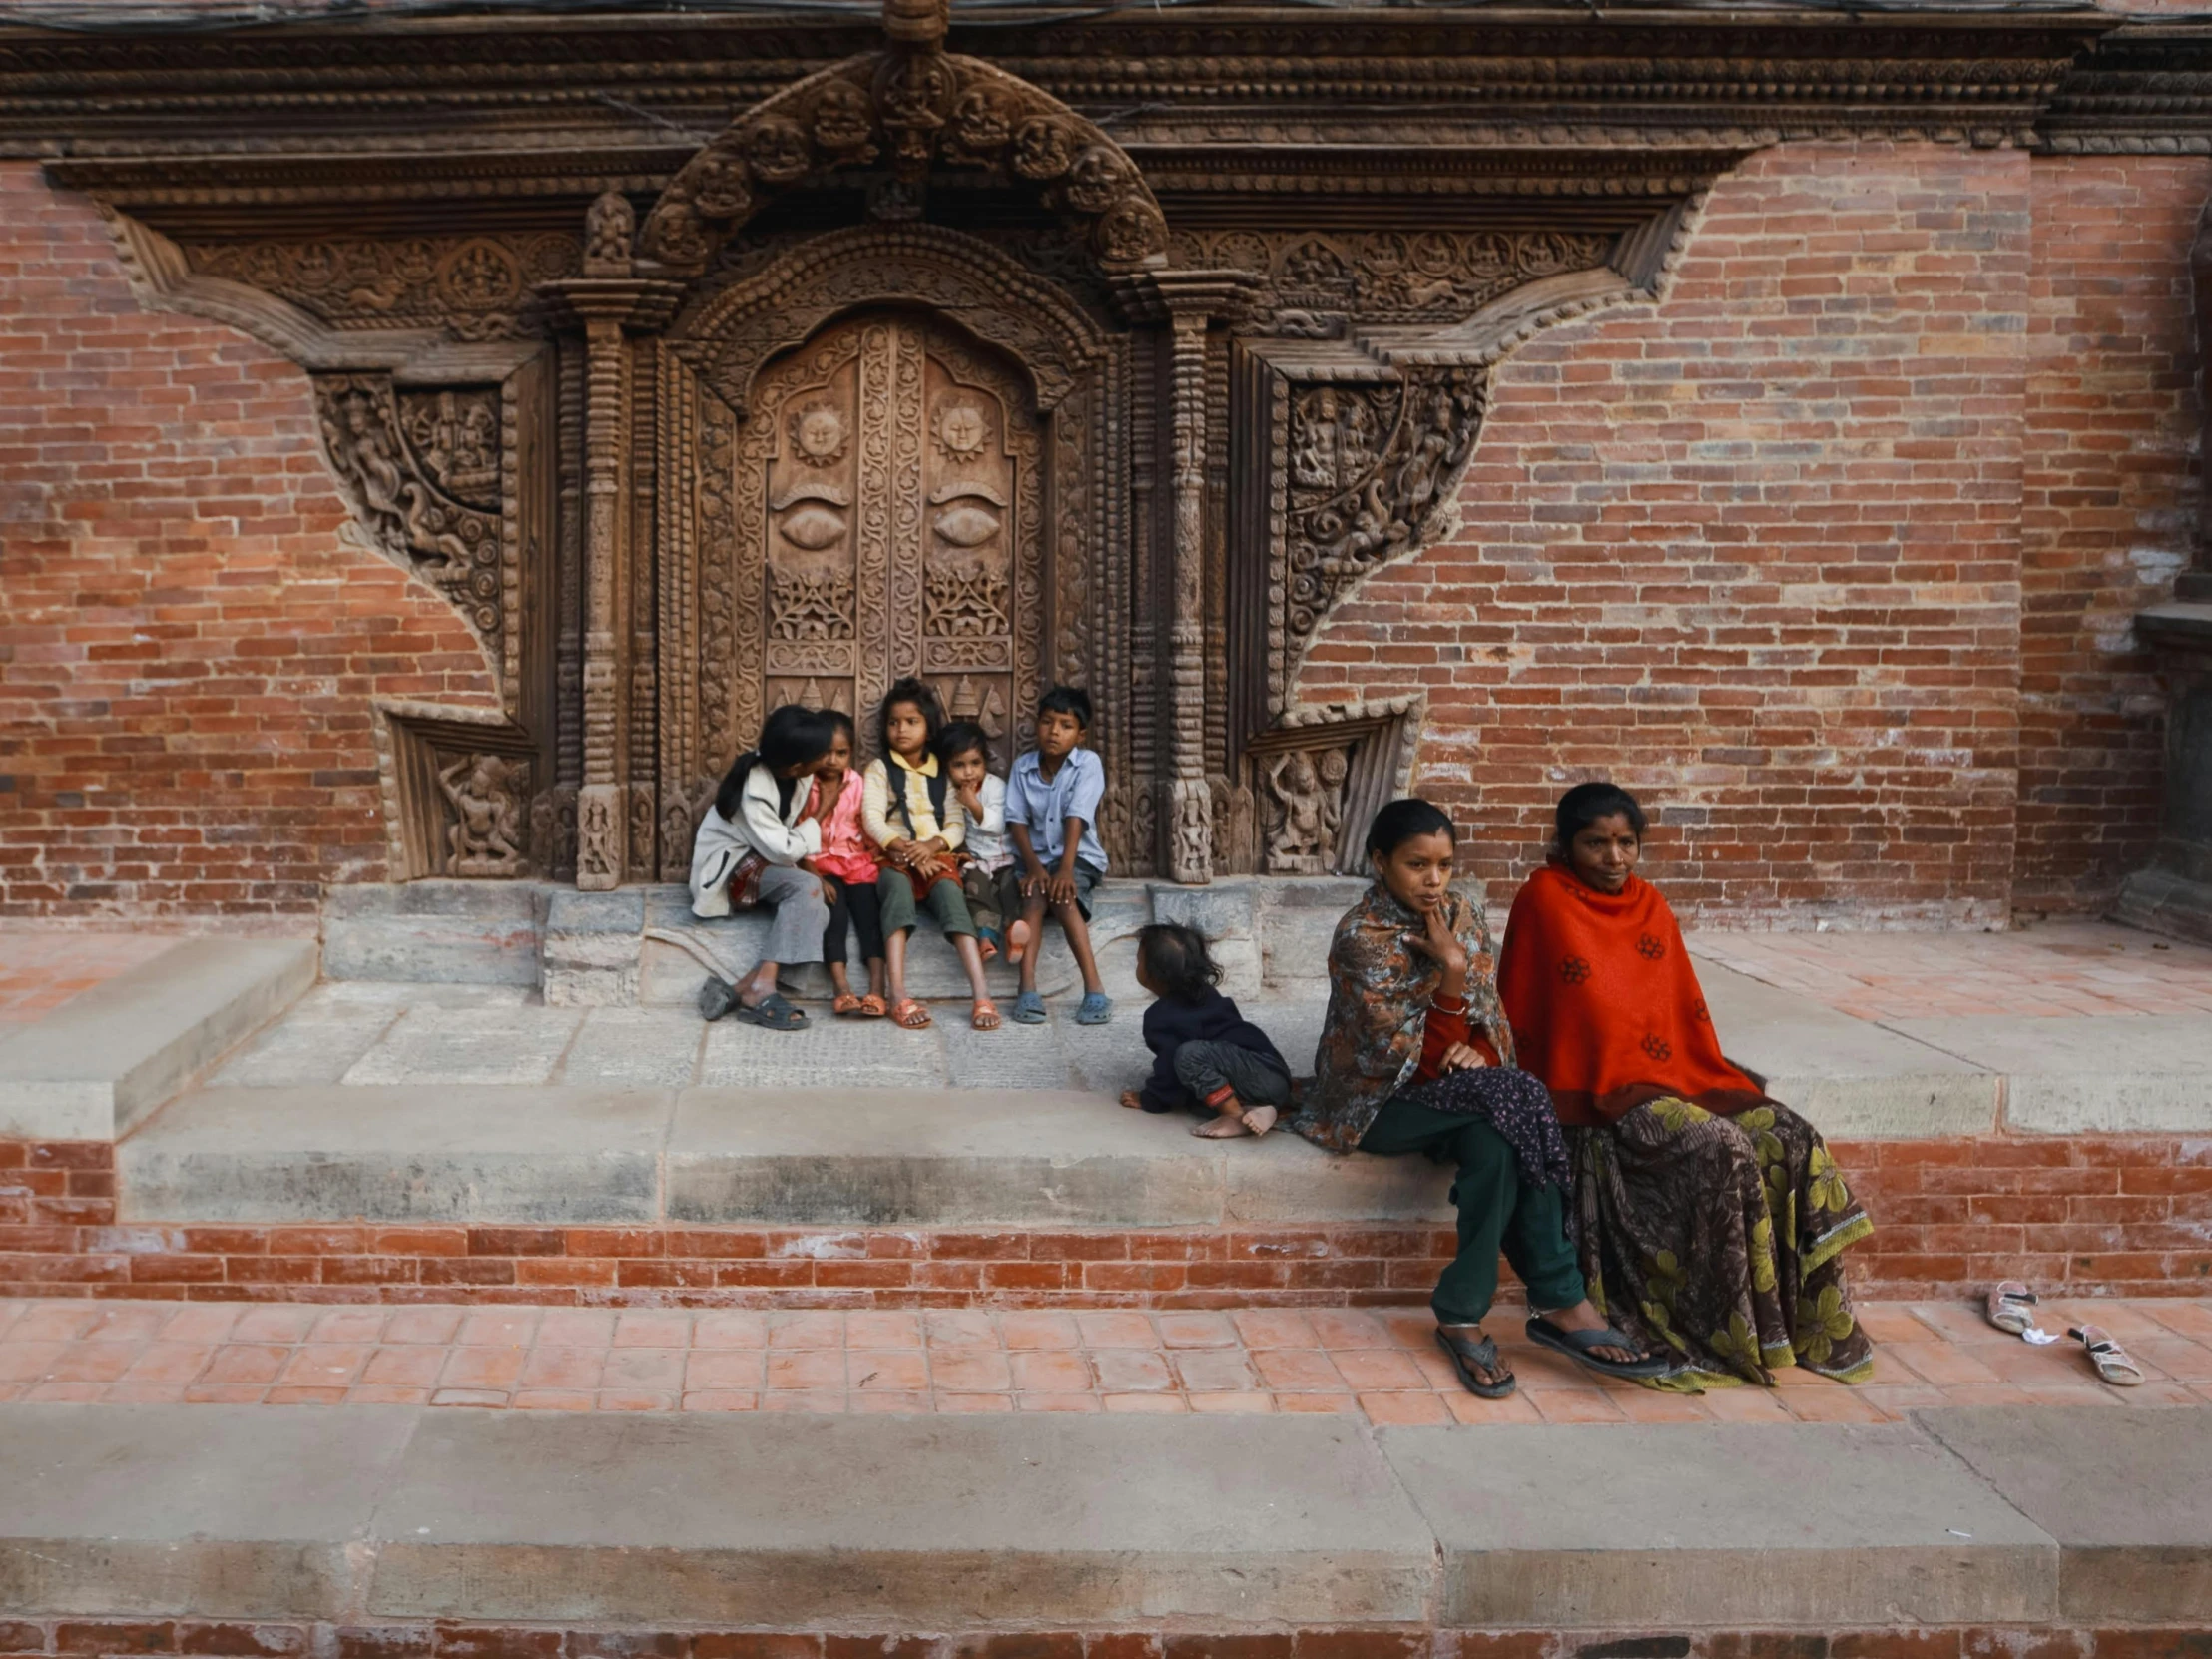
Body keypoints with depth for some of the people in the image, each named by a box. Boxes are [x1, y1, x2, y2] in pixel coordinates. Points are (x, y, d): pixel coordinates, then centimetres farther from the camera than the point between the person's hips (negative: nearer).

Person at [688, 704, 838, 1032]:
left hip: (765, 860, 7)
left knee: (816, 912, -21)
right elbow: (785, 851, -24)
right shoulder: (753, 791, -27)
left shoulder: (797, 774, -6)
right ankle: (761, 991, -35)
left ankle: (738, 991, -28)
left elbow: (794, 835, 5)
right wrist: (817, 820, -10)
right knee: (807, 887, -32)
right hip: (729, 868, -7)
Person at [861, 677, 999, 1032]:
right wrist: (907, 850, -18)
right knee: (898, 886, -37)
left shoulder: (944, 772, 16)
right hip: (893, 856, -1)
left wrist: (931, 847, -15)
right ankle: (898, 996, -50)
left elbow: (957, 825, 6)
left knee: (949, 892, -33)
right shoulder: (879, 768, 10)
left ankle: (981, 995, -46)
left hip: (935, 856, 1)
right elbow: (872, 819, -4)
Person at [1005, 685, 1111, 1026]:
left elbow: (1076, 818, -19)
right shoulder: (1022, 767, 1)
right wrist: (1034, 866, -20)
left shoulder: (1088, 764, -8)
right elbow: (1017, 821, -5)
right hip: (1035, 856, 2)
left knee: (1061, 895, -31)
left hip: (1079, 856, -2)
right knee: (1034, 892, -28)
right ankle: (1027, 988, -36)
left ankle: (1094, 988, -31)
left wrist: (1065, 868, -30)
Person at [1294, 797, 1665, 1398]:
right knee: (1514, 1109, -28)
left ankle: (1463, 1317, -20)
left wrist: (1478, 1052, -11)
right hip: (1380, 1101, -5)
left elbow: (1491, 1016, 10)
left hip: (1453, 1088, 5)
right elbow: (1414, 1060, -19)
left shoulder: (1464, 916, 4)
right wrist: (1450, 970, -22)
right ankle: (1561, 1304, -22)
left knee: (1496, 1144, -29)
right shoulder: (1362, 936, -16)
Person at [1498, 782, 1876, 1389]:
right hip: (1605, 1094, -6)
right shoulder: (1543, 900, -4)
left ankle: (1814, 1328, -6)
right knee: (1723, 1150, -30)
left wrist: (1715, 1079, 5)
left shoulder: (1649, 905, 15)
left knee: (1795, 1142, -15)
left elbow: (1687, 1006, 18)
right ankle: (1732, 1336, -17)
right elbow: (1519, 1014, -3)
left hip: (1680, 1076, 7)